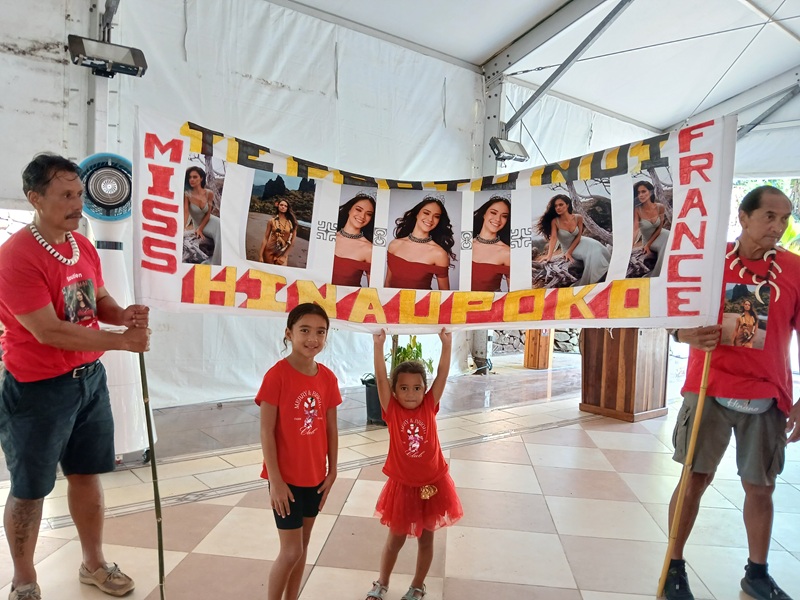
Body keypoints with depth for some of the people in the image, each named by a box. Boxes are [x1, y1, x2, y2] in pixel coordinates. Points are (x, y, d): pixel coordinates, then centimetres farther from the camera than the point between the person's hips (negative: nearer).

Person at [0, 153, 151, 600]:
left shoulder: (84, 246, 4)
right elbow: (48, 331, -25)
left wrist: (124, 313, -9)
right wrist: (122, 340, -22)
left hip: (90, 378, 7)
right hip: (38, 389, -7)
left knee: (88, 474, 18)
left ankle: (94, 564, 36)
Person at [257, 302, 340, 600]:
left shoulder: (328, 378, -1)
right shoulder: (277, 375, -17)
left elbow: (331, 429, 5)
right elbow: (266, 432, -15)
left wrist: (332, 472, 5)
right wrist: (275, 480, -15)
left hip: (315, 476, 5)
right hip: (286, 477, -5)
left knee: (302, 546, 18)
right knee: (291, 551, 3)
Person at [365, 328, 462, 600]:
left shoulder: (430, 407, -8)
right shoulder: (392, 410, -12)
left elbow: (442, 374, -14)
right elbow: (380, 379, -23)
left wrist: (446, 344, -23)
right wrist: (378, 345, -33)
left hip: (432, 484, 1)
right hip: (402, 485, -1)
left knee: (426, 538, 16)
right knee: (396, 538, 15)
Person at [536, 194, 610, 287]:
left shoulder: (578, 218, -13)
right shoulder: (554, 221, -19)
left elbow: (578, 237, -10)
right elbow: (553, 238, -29)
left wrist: (569, 252, -20)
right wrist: (549, 256, -43)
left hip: (579, 242, 3)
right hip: (568, 247, -3)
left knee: (596, 248, -22)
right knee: (590, 255, -26)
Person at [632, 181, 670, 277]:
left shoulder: (660, 207, -15)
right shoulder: (637, 210, -23)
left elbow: (659, 228, -7)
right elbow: (635, 231, -34)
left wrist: (648, 244, -14)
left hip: (661, 235, 3)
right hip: (647, 239, -3)